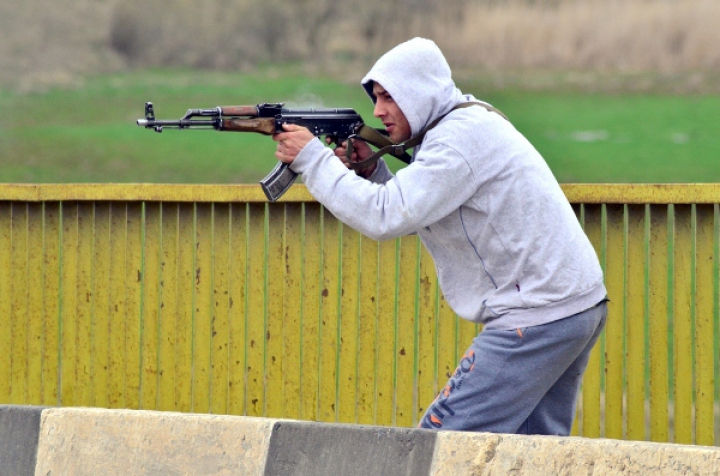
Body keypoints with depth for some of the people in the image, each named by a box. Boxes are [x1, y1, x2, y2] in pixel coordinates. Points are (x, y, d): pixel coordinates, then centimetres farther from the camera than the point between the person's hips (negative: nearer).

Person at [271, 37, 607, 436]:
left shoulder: (460, 134, -15)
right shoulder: (471, 126, 17)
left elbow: (387, 218, -21)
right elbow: (414, 217, 19)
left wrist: (313, 159, -14)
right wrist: (371, 171, 4)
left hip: (538, 316, -10)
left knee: (443, 437, -9)